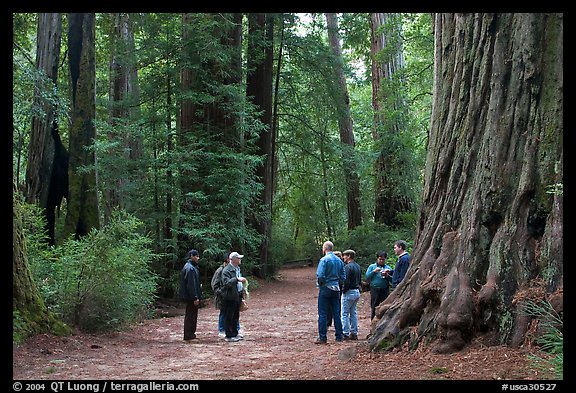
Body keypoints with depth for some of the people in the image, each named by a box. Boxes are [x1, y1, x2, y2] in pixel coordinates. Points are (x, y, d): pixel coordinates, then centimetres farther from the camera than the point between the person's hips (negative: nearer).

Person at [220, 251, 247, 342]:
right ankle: (229, 336, 2)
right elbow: (226, 283, -27)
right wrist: (237, 279, -36)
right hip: (229, 297, -9)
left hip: (237, 296, 9)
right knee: (229, 317, -3)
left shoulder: (237, 268, 16)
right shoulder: (227, 270, -15)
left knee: (236, 316, 15)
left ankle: (235, 333, 25)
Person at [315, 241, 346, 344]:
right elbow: (343, 277, 9)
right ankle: (339, 336, 14)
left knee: (323, 314, -2)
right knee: (336, 313, 11)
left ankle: (322, 337, -2)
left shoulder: (324, 260, -12)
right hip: (336, 289, 6)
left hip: (325, 289, -6)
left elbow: (320, 275, -19)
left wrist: (320, 284, -2)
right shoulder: (339, 260, 8)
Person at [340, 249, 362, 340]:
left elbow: (346, 281, -21)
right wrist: (357, 287, 17)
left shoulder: (348, 267, -16)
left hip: (349, 292, -9)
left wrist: (343, 290, -10)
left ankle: (346, 334, -3)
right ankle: (354, 333, 14)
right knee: (354, 313, 13)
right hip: (357, 292, 9)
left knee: (345, 314, -2)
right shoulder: (358, 266, 13)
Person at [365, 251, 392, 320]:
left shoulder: (388, 268, 12)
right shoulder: (372, 267, 10)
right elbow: (367, 277, 0)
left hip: (385, 290, 1)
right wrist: (374, 271, -11)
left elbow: (392, 280, 4)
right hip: (375, 290, -1)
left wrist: (387, 275, -13)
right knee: (374, 307, 1)